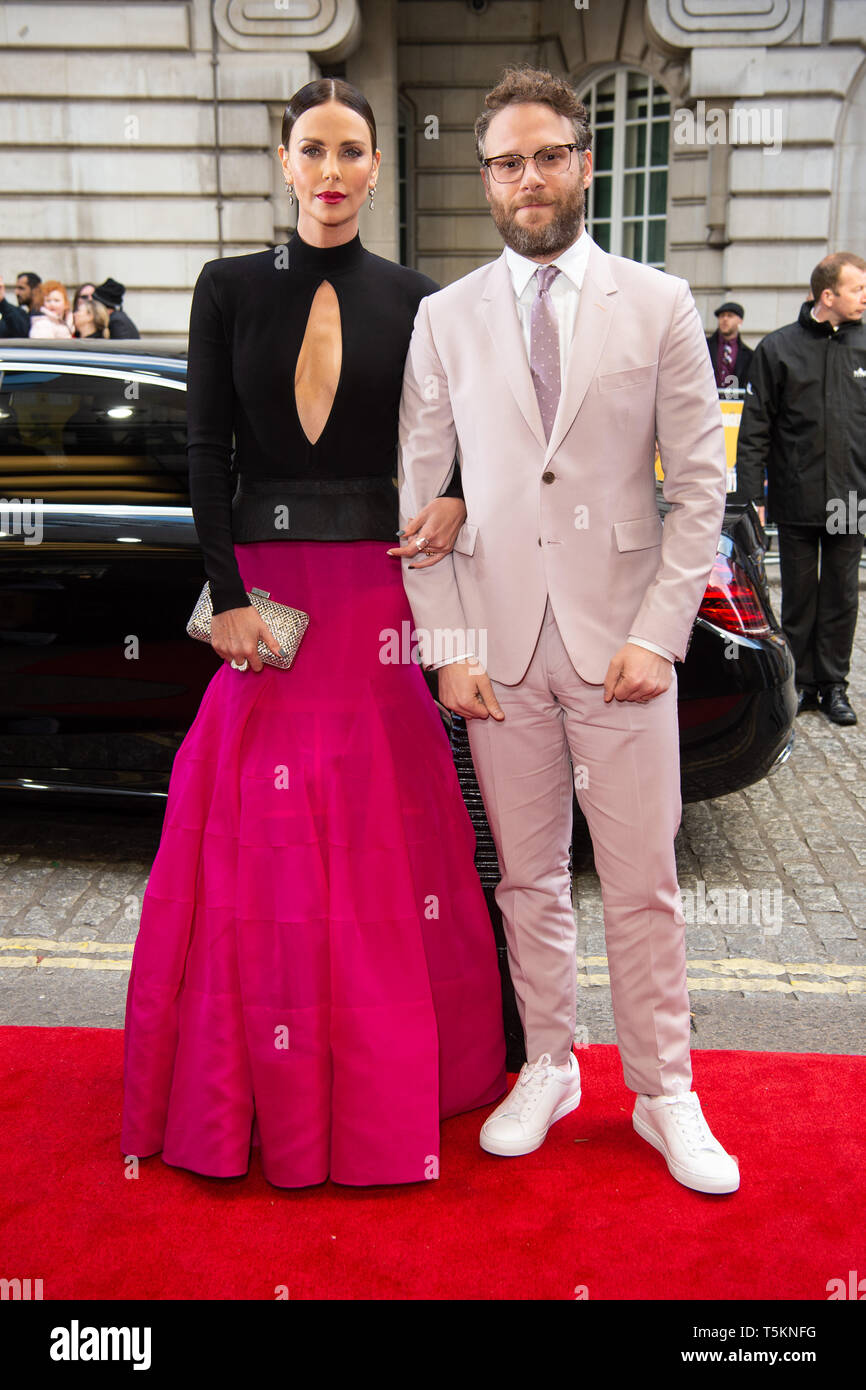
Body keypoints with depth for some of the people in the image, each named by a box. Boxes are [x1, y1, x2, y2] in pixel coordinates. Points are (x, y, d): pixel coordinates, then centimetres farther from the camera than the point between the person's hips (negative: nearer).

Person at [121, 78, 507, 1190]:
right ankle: (265, 1093, 21)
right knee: (261, 845, 4)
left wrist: (456, 502, -11)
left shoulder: (412, 300, 6)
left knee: (380, 838, 6)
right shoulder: (230, 289, 5)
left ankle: (386, 1085, 23)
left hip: (373, 588, 0)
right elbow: (206, 454, -1)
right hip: (259, 584, 0)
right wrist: (228, 594, -10)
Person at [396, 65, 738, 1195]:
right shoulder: (445, 318, 6)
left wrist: (659, 634, -7)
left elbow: (700, 482, 1)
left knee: (643, 883, 5)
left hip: (620, 643, -1)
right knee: (528, 877, 11)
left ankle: (664, 1093, 21)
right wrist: (447, 644, -2)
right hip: (499, 645, 2)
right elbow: (418, 492, 5)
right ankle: (549, 1069, 29)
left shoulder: (658, 306, 3)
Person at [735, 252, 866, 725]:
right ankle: (802, 683, 20)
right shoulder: (777, 348, -1)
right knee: (798, 597, 8)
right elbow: (755, 429, 0)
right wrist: (750, 494, -6)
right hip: (795, 501, -1)